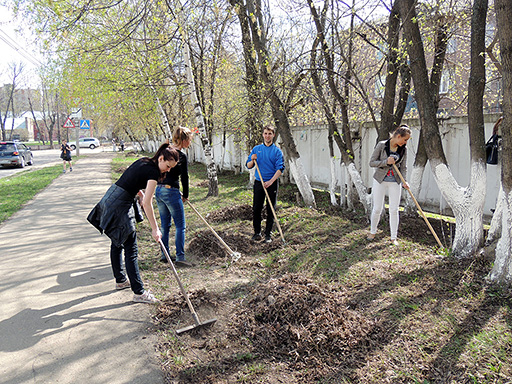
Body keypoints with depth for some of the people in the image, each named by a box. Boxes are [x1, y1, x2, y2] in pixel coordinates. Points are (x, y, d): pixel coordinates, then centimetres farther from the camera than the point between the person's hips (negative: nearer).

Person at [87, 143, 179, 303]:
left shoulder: (143, 161, 9)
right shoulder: (153, 172, -17)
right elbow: (147, 203, -20)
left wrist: (140, 193, 12)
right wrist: (155, 229, -17)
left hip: (110, 198, 10)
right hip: (119, 205, -10)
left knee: (118, 242, 20)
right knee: (131, 249, -6)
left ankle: (120, 280, 36)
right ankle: (139, 292, -1)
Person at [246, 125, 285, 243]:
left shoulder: (277, 151, -1)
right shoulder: (256, 149, 9)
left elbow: (280, 169, -10)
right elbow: (248, 166, 10)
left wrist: (270, 181, -23)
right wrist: (252, 160, -13)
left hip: (272, 183, -2)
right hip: (258, 183, 2)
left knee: (270, 210, 4)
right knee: (256, 208, 3)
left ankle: (268, 234, 15)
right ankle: (257, 232, 18)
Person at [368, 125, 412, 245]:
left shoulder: (403, 149, 1)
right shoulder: (381, 145, -10)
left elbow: (403, 167, 4)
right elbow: (372, 162, -8)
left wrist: (404, 181, -11)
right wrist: (386, 162, -22)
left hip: (395, 182, 3)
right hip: (380, 180, -3)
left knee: (394, 210, 1)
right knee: (377, 208, 2)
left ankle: (394, 238, 12)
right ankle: (373, 232, 26)